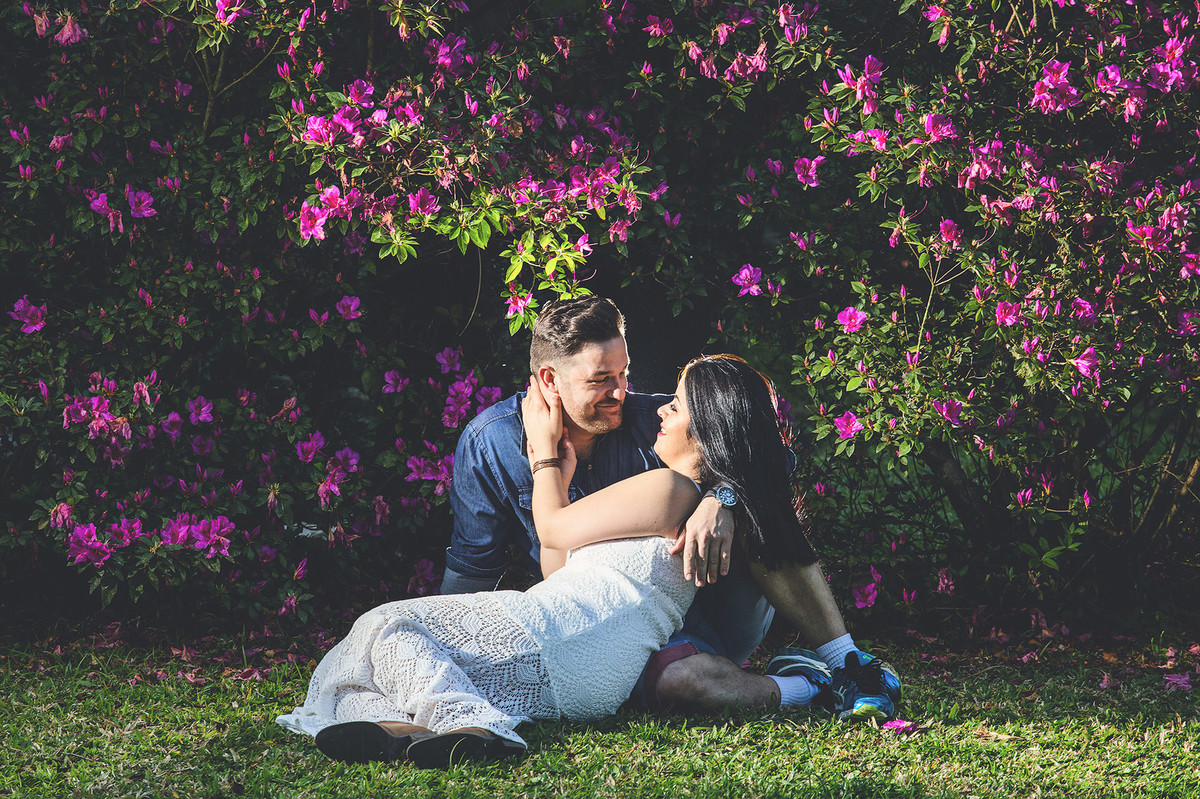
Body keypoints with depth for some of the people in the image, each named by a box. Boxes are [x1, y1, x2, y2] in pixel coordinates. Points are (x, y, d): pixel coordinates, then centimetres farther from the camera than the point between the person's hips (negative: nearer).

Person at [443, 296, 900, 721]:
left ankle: (846, 662, -24)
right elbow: (471, 567, 3)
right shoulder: (489, 445, -8)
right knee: (672, 678, -38)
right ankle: (806, 690, -19)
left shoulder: (647, 420, -8)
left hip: (717, 608, 2)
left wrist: (719, 501, -35)